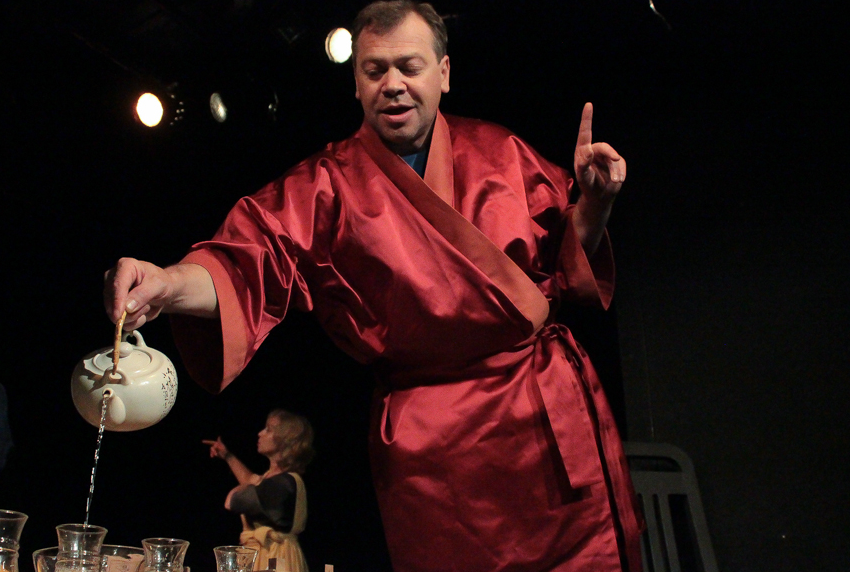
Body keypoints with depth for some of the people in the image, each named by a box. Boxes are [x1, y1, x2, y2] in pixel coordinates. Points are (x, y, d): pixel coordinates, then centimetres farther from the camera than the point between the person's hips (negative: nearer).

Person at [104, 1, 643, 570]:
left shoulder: (498, 150, 8)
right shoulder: (328, 184, 0)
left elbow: (564, 255, 14)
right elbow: (254, 258, -15)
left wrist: (595, 201, -6)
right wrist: (167, 283, -34)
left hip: (562, 412, 4)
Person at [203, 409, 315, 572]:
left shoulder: (283, 483, -22)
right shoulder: (274, 476, 10)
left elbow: (231, 502, -20)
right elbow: (252, 481, 36)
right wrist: (227, 456, 38)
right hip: (262, 554, 10)